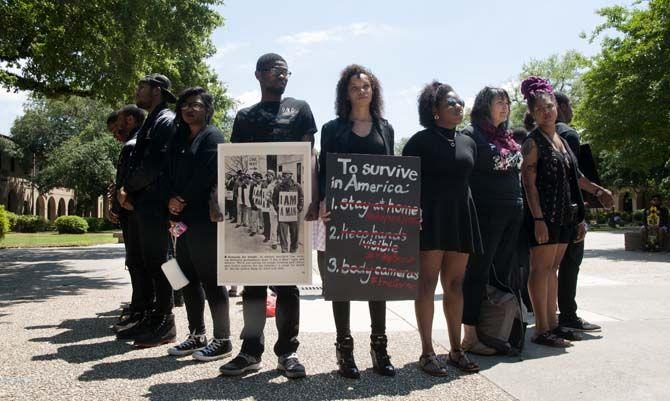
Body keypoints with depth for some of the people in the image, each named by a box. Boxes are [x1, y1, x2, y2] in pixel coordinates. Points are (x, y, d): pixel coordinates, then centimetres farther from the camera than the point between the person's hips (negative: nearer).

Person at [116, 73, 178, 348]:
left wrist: (128, 188, -6)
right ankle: (156, 319, 21)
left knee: (158, 262, -5)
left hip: (156, 204, -9)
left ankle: (165, 326, 3)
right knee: (151, 262, 12)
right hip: (144, 203, 9)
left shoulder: (166, 121, -9)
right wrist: (129, 194, 7)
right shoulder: (151, 122, 21)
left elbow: (153, 165, -17)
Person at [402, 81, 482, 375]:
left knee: (455, 284, 10)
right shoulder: (421, 140, -2)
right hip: (429, 216, -6)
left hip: (461, 217, 6)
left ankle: (456, 350, 19)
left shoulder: (468, 143, 16)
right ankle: (427, 353, 4)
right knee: (427, 283, -3)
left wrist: (472, 216, 16)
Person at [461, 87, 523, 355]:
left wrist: (520, 208, 17)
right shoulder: (471, 135, -5)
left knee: (503, 274, 11)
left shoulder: (508, 137, 18)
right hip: (485, 215, -8)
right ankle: (470, 336, 3)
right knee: (478, 274, -3)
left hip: (512, 215, 8)